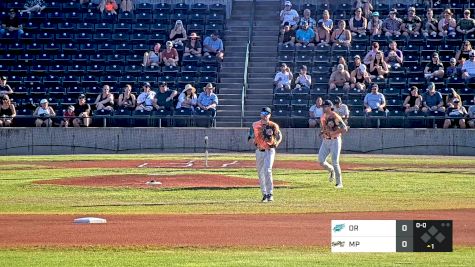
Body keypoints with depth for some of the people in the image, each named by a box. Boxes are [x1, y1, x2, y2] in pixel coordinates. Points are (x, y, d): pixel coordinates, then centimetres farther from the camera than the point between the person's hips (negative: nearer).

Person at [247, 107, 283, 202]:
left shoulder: (273, 126, -1)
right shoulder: (255, 125, 4)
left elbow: (279, 136, 8)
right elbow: (250, 139, 5)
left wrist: (276, 143, -11)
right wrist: (253, 141, -17)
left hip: (269, 151, -3)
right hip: (259, 151, 3)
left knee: (267, 171, -17)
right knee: (260, 173, 7)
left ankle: (270, 194, -15)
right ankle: (264, 194, 18)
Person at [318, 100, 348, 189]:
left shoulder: (335, 117, -15)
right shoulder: (323, 117, 8)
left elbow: (344, 129, -20)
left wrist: (333, 133, -24)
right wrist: (322, 132, 3)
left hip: (335, 141, -7)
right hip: (325, 141, 7)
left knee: (335, 162, -9)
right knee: (321, 161, -2)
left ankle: (339, 183, 1)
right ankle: (332, 171, 29)